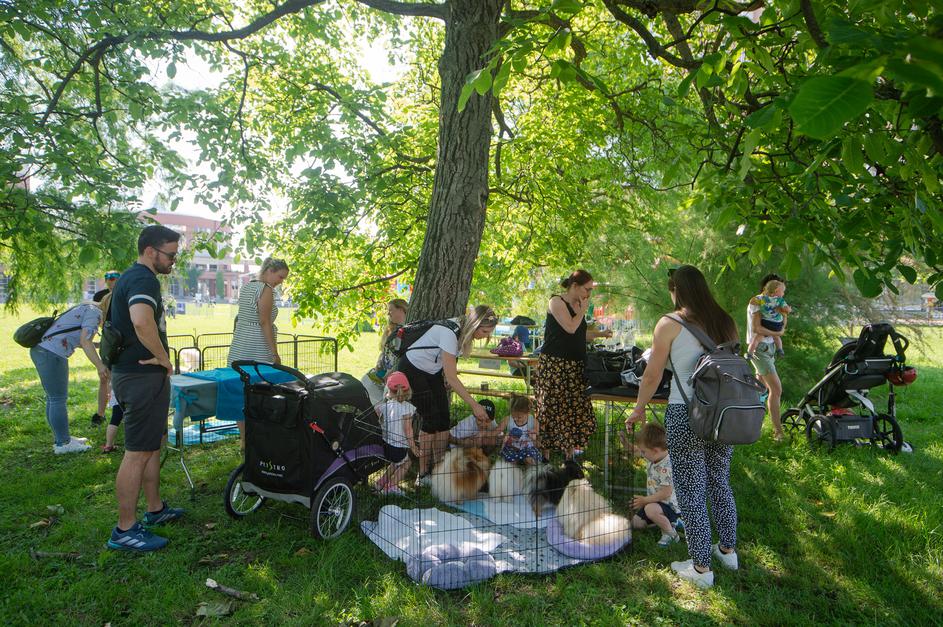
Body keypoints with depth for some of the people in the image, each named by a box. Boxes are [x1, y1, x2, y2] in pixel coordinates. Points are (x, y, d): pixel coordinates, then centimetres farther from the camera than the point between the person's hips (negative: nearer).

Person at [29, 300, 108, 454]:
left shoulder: (85, 309, 21)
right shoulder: (94, 311, -9)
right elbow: (85, 341, -19)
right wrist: (100, 366, -22)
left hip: (40, 349, 10)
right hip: (51, 354, -10)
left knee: (53, 398, 15)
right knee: (58, 399, -3)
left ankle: (61, 438, 24)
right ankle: (62, 443, 4)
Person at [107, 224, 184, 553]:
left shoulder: (129, 277, 16)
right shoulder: (144, 280, -18)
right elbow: (142, 321, -38)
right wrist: (163, 357, -23)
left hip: (130, 372, 11)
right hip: (142, 378, -11)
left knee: (152, 446, 19)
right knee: (137, 453, -3)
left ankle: (155, 509, 32)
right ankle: (125, 530, 7)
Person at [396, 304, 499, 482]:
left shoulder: (464, 329, -8)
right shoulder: (450, 333, -34)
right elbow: (452, 378, -31)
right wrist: (474, 404, -28)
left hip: (433, 371, 8)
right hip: (412, 370, -8)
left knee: (443, 419, -1)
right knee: (431, 419, -10)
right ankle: (423, 472, 1)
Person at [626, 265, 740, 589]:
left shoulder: (670, 323, -9)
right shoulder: (726, 322, 6)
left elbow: (652, 375, -6)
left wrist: (639, 409, 7)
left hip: (685, 413, -6)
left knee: (691, 491, 5)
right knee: (720, 482, 22)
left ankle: (701, 567, 16)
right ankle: (727, 550, 37)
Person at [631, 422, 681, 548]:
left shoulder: (666, 467, -30)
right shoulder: (651, 456, -5)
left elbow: (665, 493, -29)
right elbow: (635, 451, 11)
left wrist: (644, 500, -20)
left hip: (669, 505, -9)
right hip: (654, 502, 9)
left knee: (650, 509, -38)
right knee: (636, 522, 10)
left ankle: (671, 534, -12)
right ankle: (665, 521, 21)